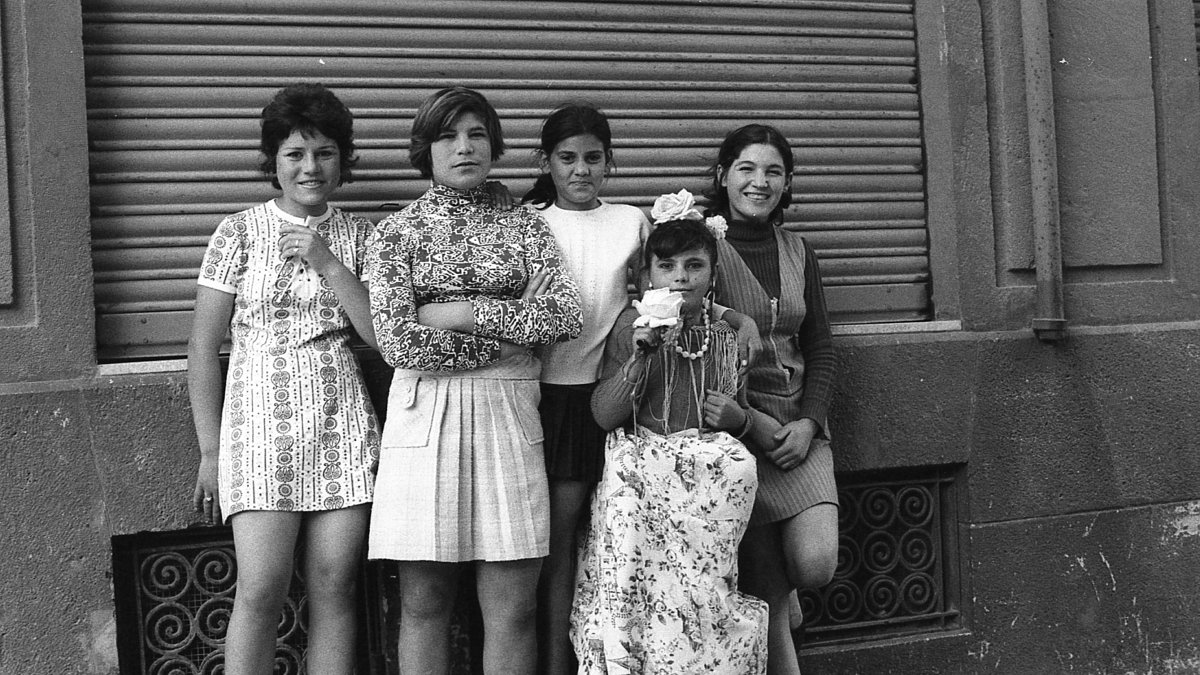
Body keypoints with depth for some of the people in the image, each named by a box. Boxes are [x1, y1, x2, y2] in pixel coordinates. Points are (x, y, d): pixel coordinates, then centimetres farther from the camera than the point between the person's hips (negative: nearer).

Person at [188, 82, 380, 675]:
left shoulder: (359, 235, 9)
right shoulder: (240, 232, 2)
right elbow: (203, 348, 2)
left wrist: (328, 264, -9)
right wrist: (210, 452, -1)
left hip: (343, 424, 3)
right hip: (262, 420, -2)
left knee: (334, 592, 3)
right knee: (260, 592, -9)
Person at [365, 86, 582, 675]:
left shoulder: (523, 226, 11)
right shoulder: (397, 230, 5)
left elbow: (565, 316, -5)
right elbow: (398, 340, -7)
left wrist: (457, 312, -9)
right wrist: (513, 331, -5)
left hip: (509, 417, 1)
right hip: (425, 417, -1)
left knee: (514, 607, 2)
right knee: (424, 603, 6)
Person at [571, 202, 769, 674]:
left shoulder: (729, 332, 11)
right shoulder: (632, 326, 4)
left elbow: (738, 413, 24)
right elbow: (604, 415, -4)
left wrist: (738, 418, 0)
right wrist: (641, 354, -16)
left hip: (712, 472, 2)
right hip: (642, 471, -2)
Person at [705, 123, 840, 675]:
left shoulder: (797, 252, 13)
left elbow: (820, 348, 13)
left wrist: (809, 422, -3)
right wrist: (752, 421, -15)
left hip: (799, 423, 5)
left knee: (816, 563, -10)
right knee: (769, 590, -4)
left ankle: (778, 596, 24)